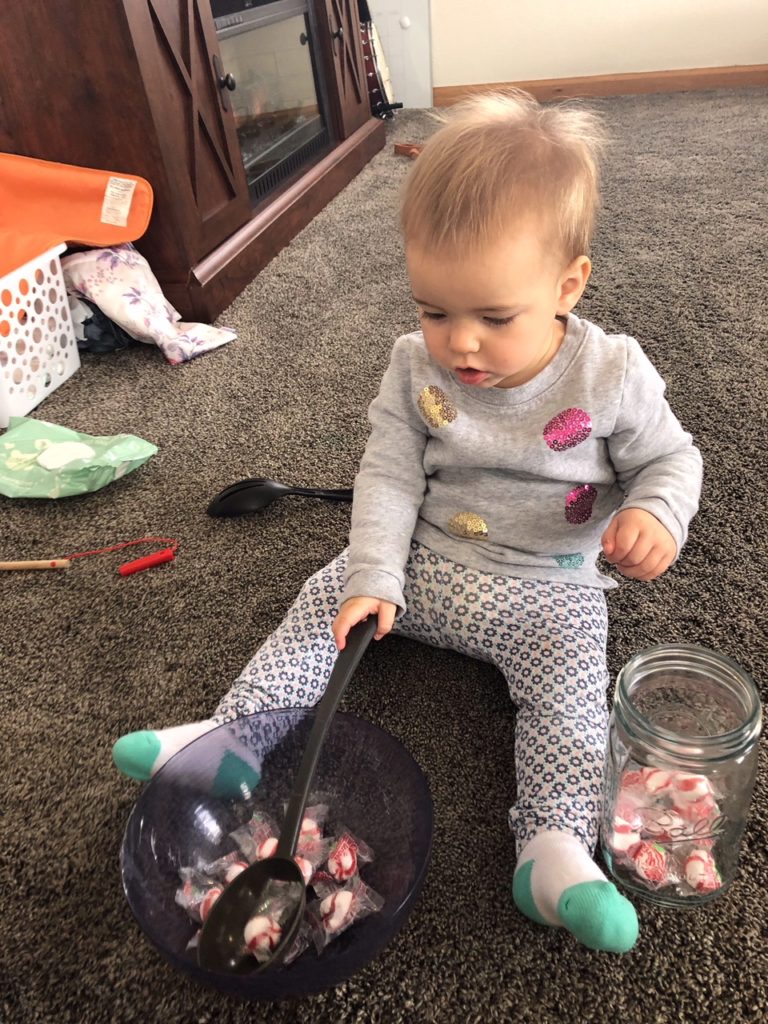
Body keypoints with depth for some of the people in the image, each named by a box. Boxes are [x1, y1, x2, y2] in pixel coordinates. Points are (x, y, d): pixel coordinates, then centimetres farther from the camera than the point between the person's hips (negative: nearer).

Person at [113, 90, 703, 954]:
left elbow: (670, 459, -2)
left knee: (568, 682, -24)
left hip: (547, 586, -2)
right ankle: (234, 734, 2)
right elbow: (389, 475, -9)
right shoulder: (416, 368, -10)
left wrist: (655, 515, -25)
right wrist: (373, 577, -19)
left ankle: (554, 848, -20)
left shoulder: (611, 375, -15)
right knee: (326, 600, -4)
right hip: (422, 563, 3)